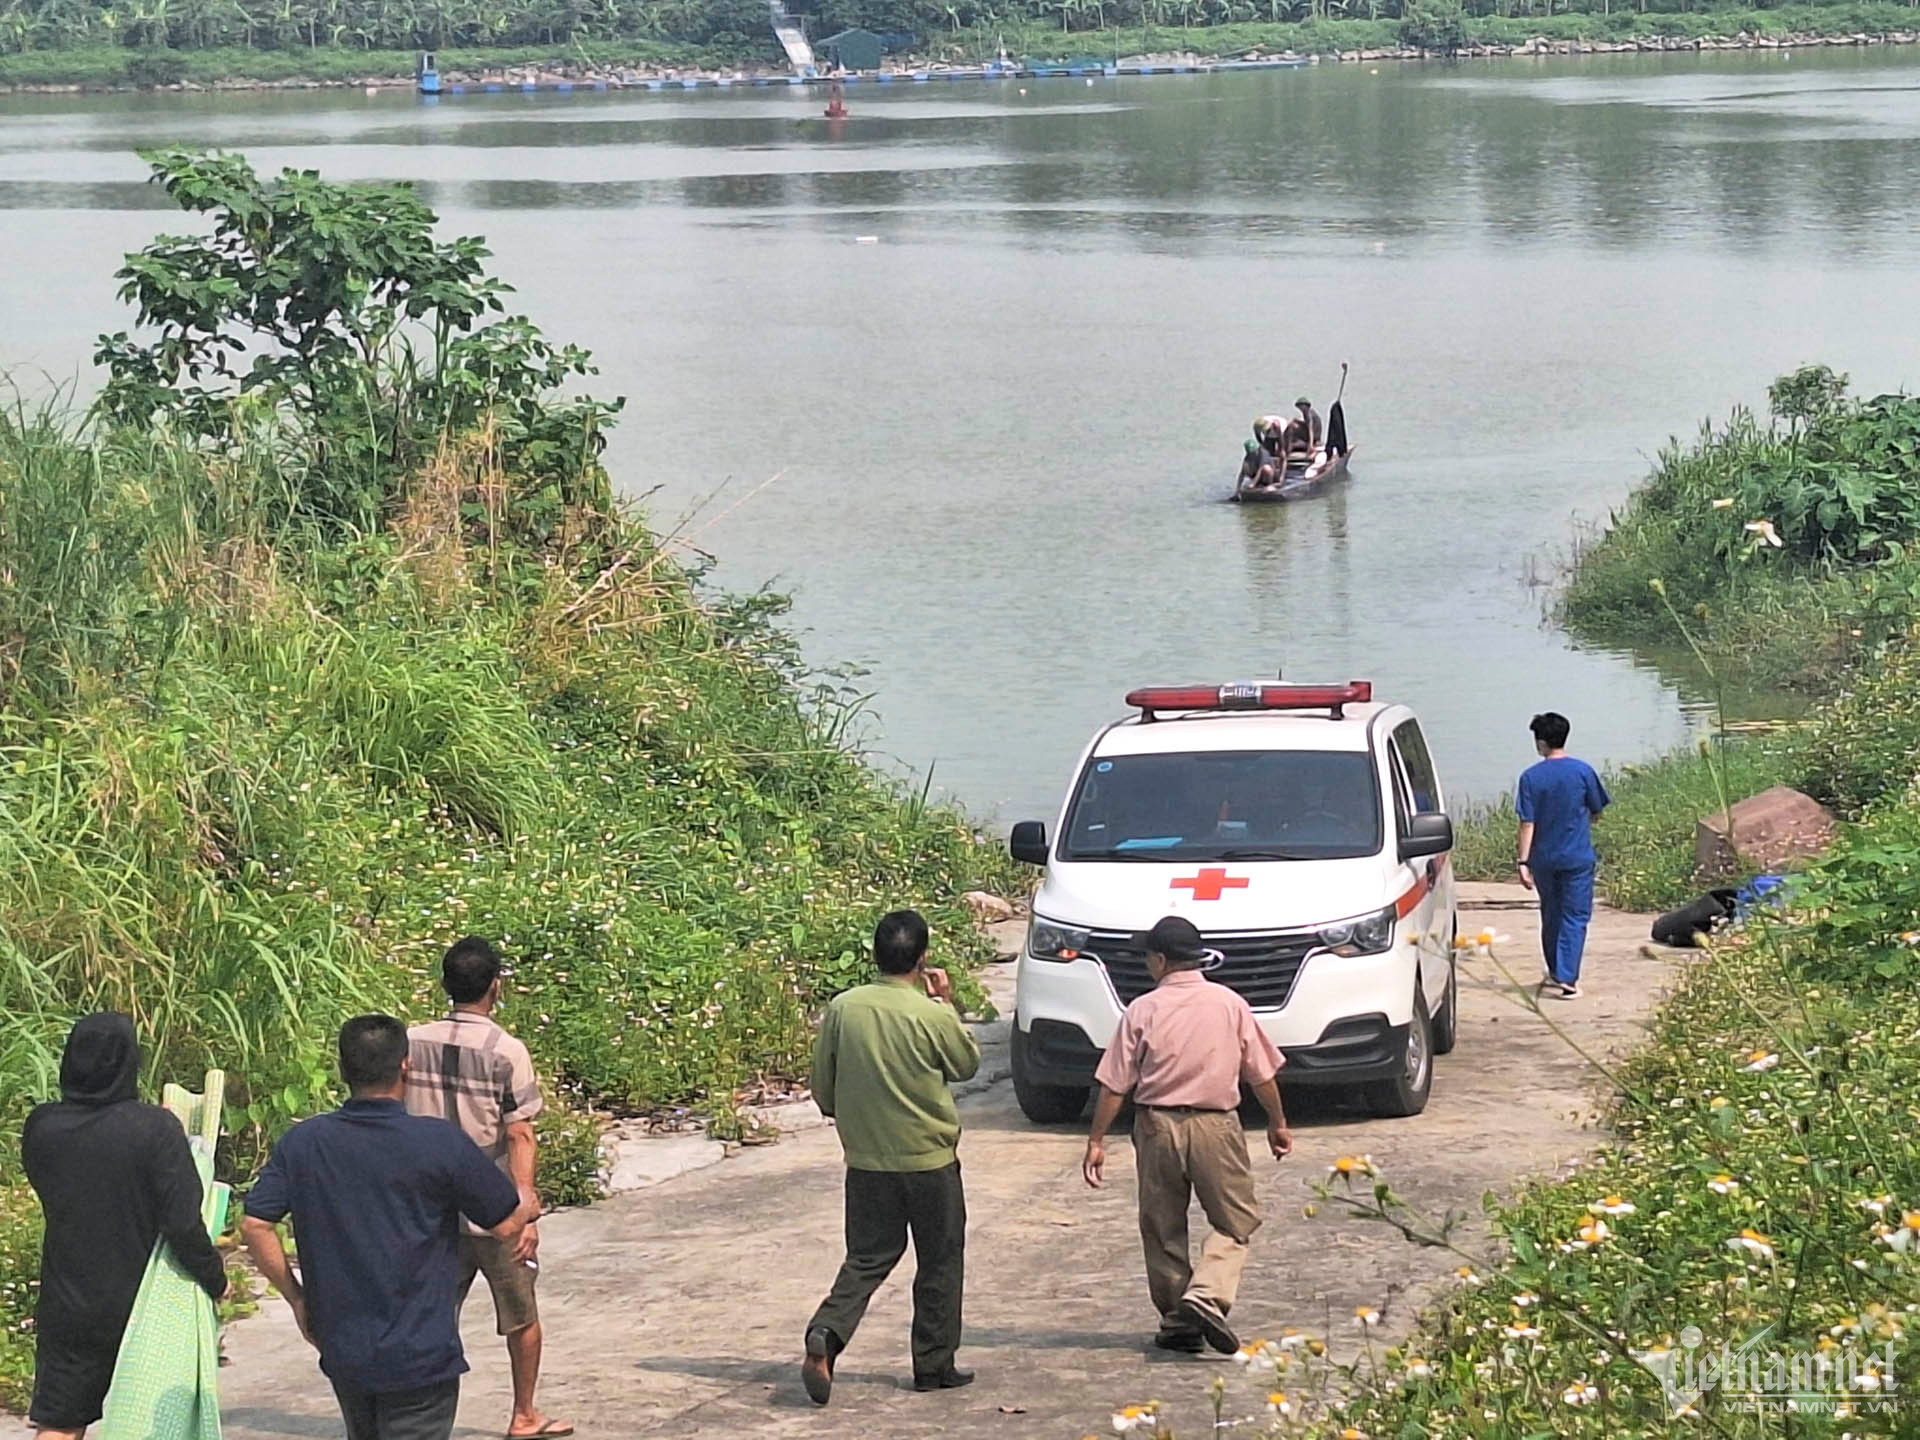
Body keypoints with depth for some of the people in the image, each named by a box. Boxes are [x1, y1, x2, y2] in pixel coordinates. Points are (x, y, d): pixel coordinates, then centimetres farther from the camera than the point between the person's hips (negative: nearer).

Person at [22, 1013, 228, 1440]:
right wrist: (215, 1278, -3)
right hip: (140, 1307, -2)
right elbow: (183, 1223, -19)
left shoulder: (41, 1128, -5)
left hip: (66, 1308, 2)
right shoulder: (155, 1128, -16)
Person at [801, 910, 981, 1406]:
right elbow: (967, 1064, 3)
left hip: (865, 1160, 3)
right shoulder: (932, 1016, -16)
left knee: (867, 1259, 11)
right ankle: (934, 1365, 19)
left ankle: (826, 1335, -12)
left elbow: (823, 1089, 3)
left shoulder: (843, 1008, -5)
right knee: (940, 1264, 13)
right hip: (928, 1160, -3)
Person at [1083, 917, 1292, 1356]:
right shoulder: (1230, 1005, 0)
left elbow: (1114, 1084, -5)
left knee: (1162, 1228, 12)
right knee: (1236, 1220, 9)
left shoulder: (1143, 1011, -4)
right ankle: (1206, 1296, -13)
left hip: (1157, 1126, 0)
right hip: (1215, 1125, 0)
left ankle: (1176, 1321, 15)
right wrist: (1278, 1123, 19)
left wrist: (1096, 1140, 1)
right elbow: (1261, 1073, 5)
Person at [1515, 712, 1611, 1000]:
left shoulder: (1531, 777, -7)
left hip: (1544, 858, 2)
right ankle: (1566, 979, -8)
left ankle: (1555, 974, 29)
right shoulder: (1582, 771, -8)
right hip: (1577, 857, -2)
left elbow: (1527, 823, -9)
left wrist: (1523, 862, -7)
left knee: (1551, 916, 17)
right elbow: (1596, 810, 4)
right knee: (1575, 917, 2)